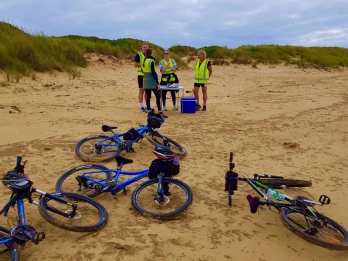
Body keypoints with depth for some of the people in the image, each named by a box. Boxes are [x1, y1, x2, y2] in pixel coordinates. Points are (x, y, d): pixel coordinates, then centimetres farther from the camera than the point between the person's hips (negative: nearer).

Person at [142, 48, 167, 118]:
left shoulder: (144, 61, 10)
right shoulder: (151, 61, -13)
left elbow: (143, 71, 18)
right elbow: (153, 72, -17)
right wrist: (157, 83, -16)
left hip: (145, 81, 8)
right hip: (152, 81, -8)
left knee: (148, 96, 9)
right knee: (158, 96, -5)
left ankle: (149, 111, 12)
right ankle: (160, 112, -10)